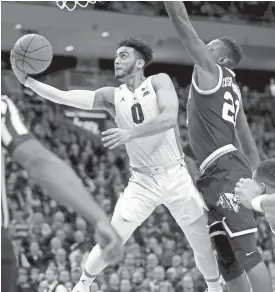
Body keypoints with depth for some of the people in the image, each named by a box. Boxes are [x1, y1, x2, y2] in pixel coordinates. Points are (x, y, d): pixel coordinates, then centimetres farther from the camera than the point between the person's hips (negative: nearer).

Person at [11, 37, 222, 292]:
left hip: (176, 175, -1)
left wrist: (130, 133, -36)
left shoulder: (159, 82, -7)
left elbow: (169, 118, -25)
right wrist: (27, 80, -20)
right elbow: (63, 97, -9)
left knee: (204, 242, 3)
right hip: (142, 182, 1)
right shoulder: (111, 96, 0)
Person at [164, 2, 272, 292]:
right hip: (216, 175, 10)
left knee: (246, 251, -14)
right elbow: (250, 147, 26)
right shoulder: (231, 89, 26)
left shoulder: (210, 71, 1)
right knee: (227, 259, 9)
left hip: (225, 169, -10)